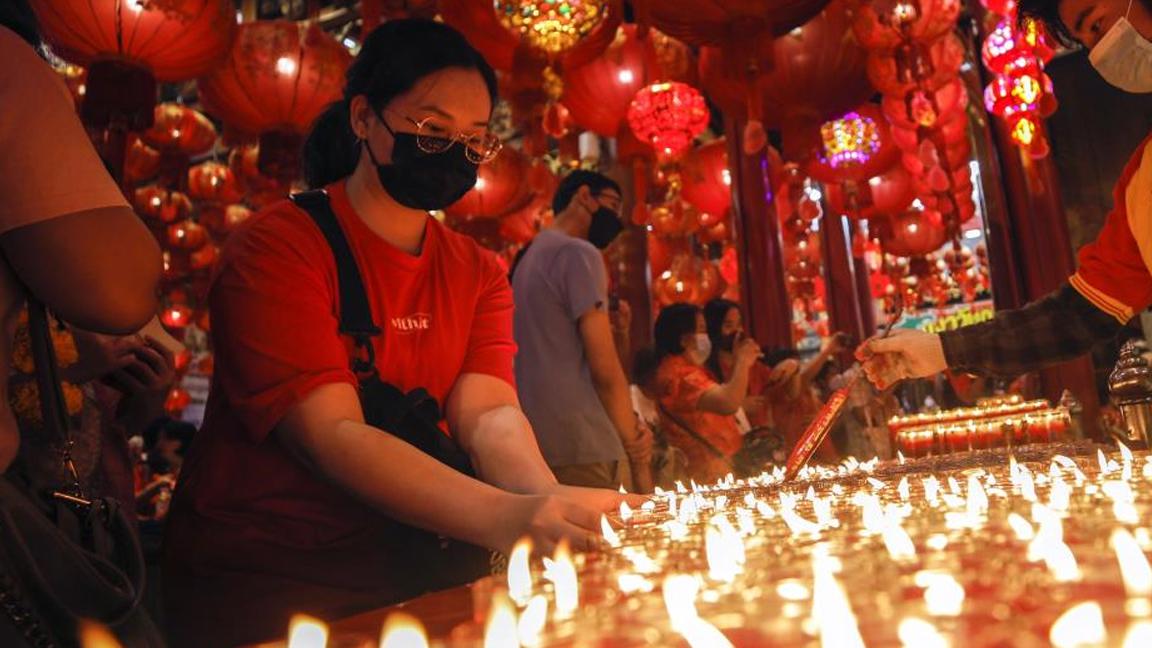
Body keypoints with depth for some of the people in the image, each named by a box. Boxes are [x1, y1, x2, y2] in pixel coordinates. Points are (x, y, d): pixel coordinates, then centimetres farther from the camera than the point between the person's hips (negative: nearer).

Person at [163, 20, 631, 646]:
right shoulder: (277, 246, -10)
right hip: (264, 583, -4)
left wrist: (547, 499, -30)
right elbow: (331, 435, -22)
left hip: (418, 571, 5)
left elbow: (490, 412, -7)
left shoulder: (478, 273, 8)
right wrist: (508, 516, -36)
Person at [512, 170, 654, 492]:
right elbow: (605, 368, -13)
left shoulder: (529, 257, 19)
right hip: (586, 450, -9)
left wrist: (629, 425, 6)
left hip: (539, 447, 9)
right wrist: (638, 457, -4)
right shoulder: (579, 253, -7)